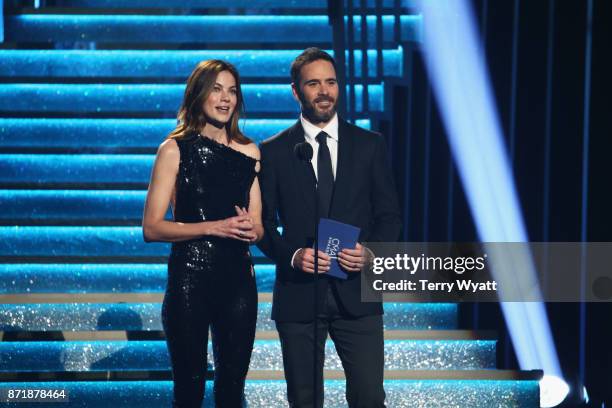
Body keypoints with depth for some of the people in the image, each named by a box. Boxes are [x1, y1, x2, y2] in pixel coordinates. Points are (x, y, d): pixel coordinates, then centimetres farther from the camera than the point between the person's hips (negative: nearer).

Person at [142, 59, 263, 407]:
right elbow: (151, 228, -7)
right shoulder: (175, 150, -1)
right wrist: (214, 228, -17)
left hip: (239, 278, 4)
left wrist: (252, 231, -8)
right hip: (190, 278, -4)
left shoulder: (249, 151, 10)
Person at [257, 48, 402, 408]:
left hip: (357, 295, 0)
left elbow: (390, 215, 9)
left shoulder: (369, 145, 8)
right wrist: (292, 255, -14)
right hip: (299, 295, 0)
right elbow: (263, 222, 5)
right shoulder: (274, 152, 5)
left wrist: (371, 251, -11)